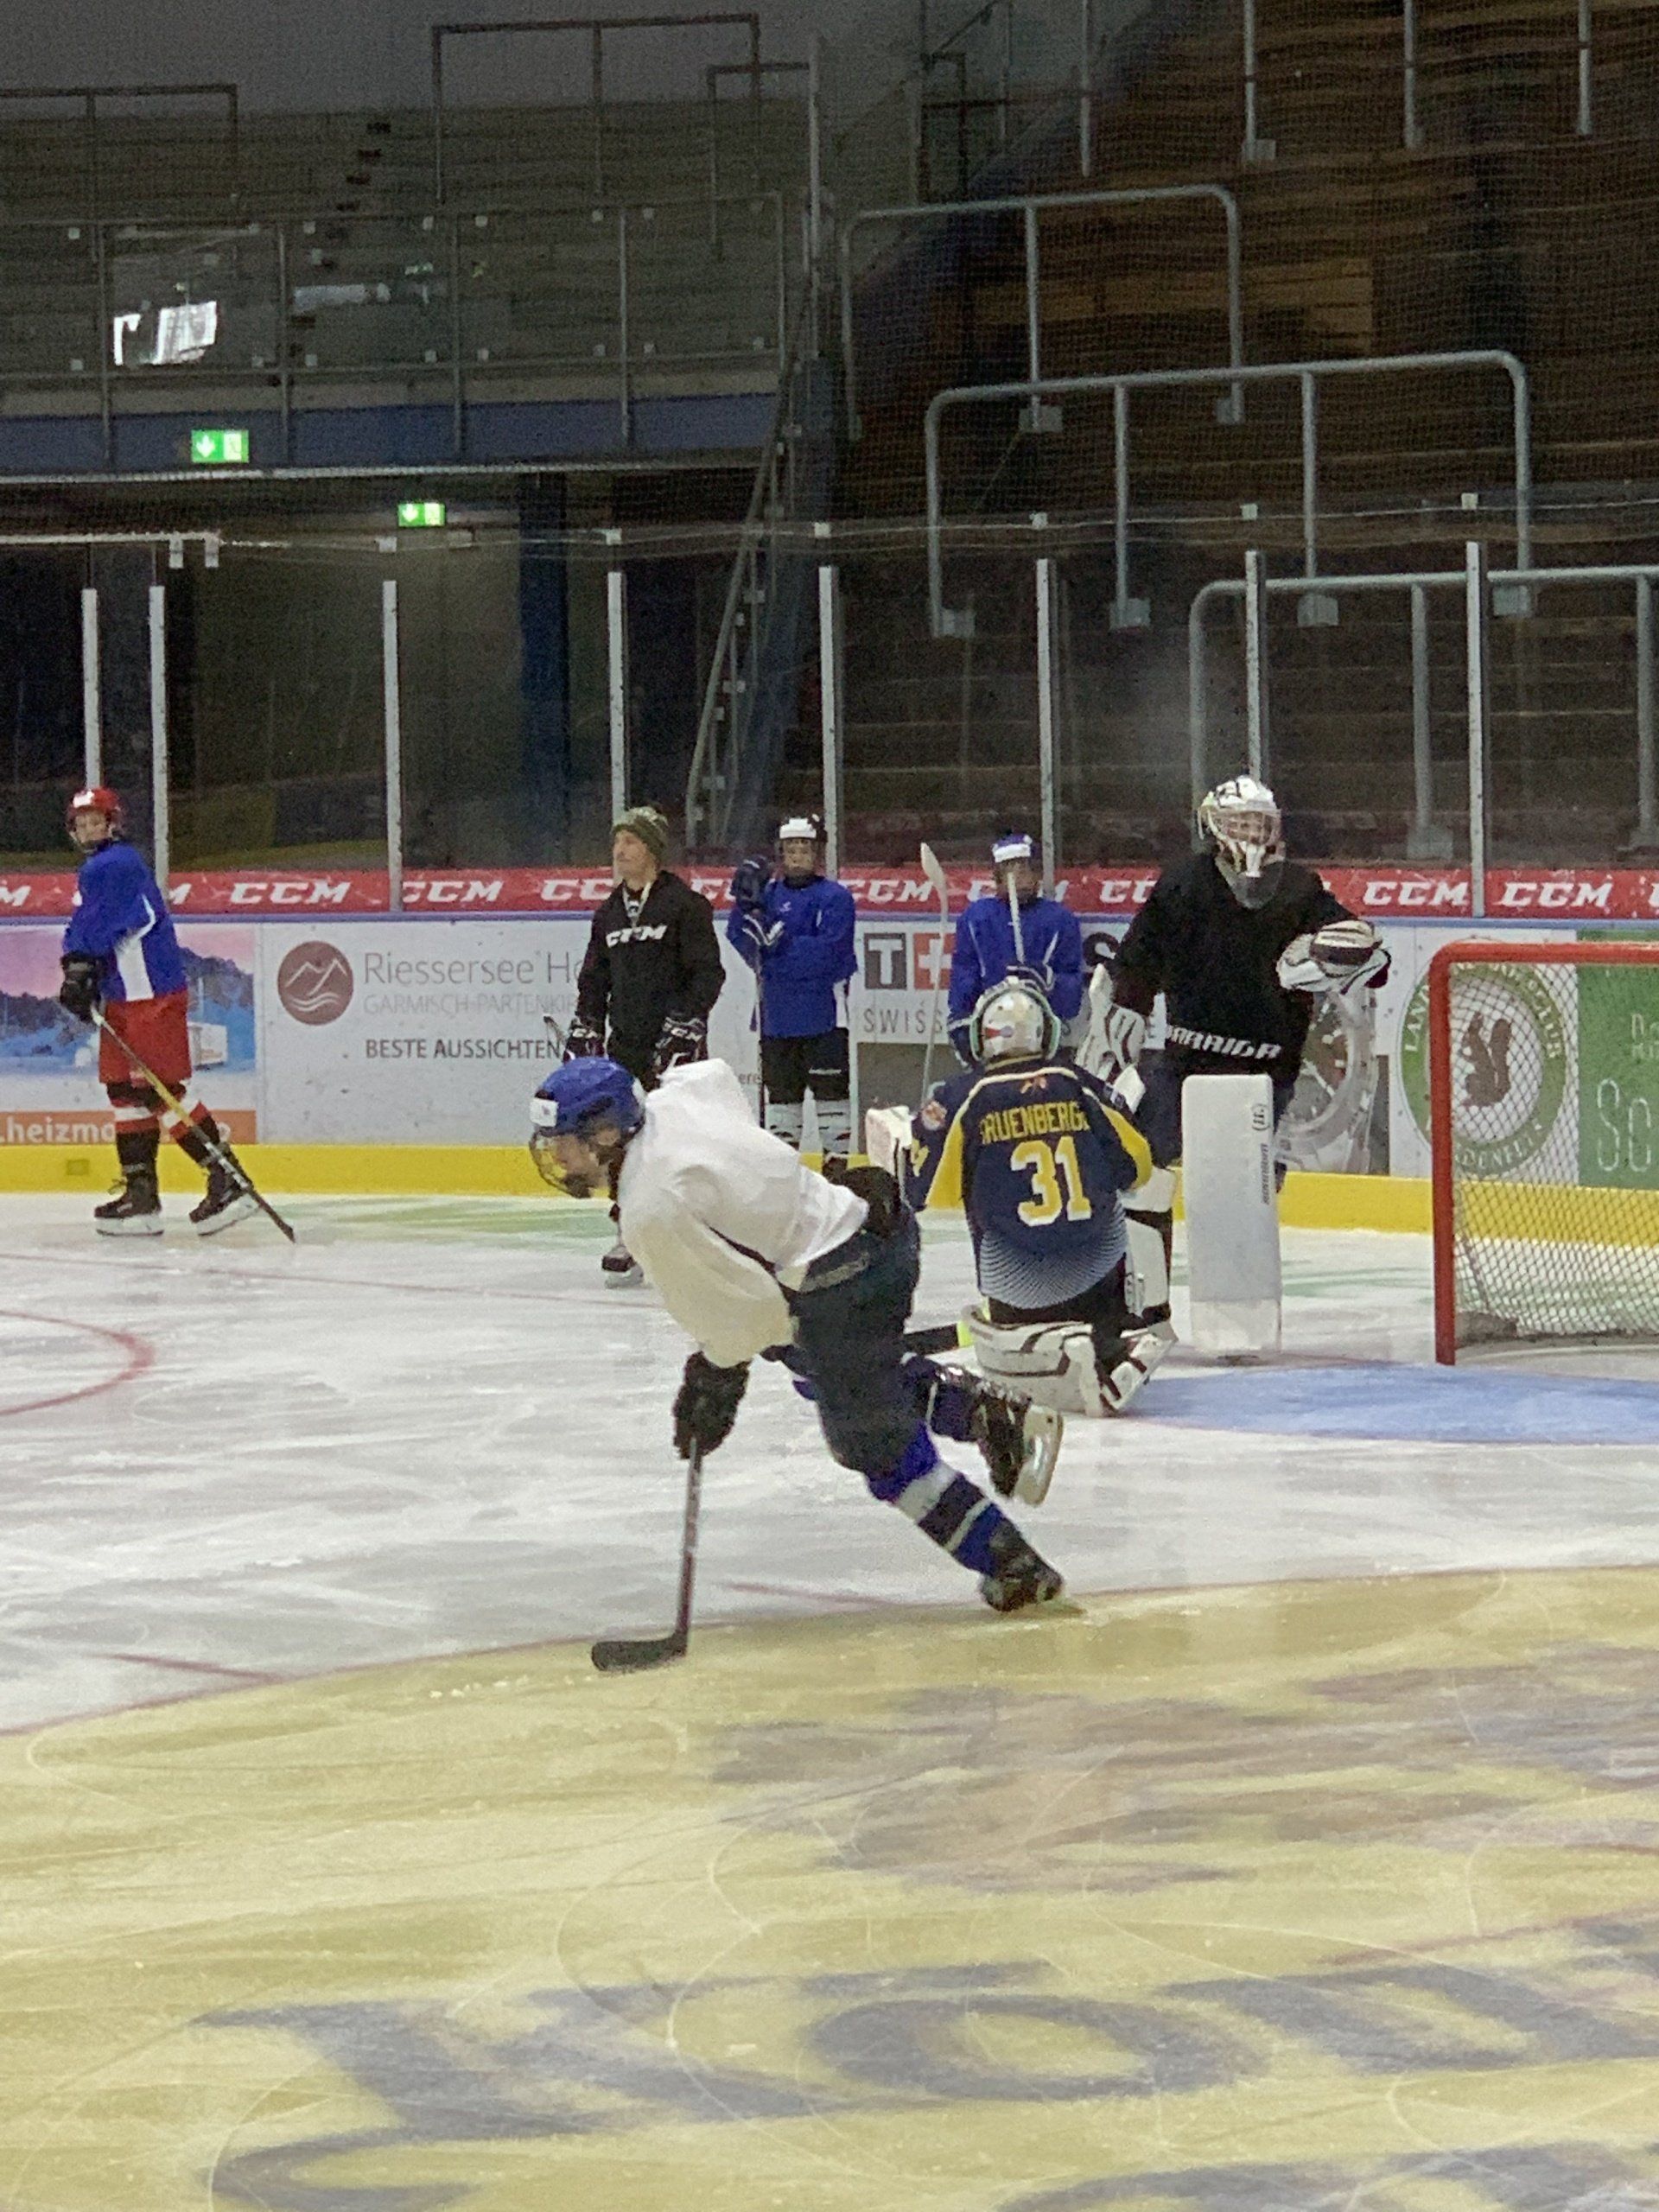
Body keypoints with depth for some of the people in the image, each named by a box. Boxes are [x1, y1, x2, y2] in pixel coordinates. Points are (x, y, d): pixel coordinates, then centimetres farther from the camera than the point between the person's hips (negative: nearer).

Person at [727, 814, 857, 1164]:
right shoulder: (769, 894, 10)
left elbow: (827, 951, -17)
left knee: (831, 1090, -1)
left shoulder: (835, 897, -5)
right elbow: (739, 939, 2)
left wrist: (780, 942, -23)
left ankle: (838, 1161, 3)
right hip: (777, 1014, 5)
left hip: (823, 1013, -5)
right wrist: (746, 903, -13)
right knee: (780, 1091, 12)